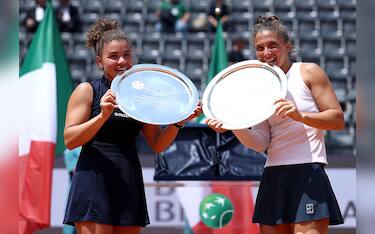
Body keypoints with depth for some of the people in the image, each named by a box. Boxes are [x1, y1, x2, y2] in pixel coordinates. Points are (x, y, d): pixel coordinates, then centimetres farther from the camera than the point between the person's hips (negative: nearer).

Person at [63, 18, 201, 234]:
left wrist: (179, 121, -3)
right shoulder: (87, 90, 1)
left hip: (129, 181, 5)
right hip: (95, 179, -5)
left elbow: (157, 144, 13)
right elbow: (70, 140, -8)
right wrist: (104, 115, -20)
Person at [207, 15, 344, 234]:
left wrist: (300, 116, -19)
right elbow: (261, 142, 5)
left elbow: (338, 120, -3)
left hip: (307, 173, -5)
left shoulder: (308, 72, 2)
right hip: (273, 176, 5)